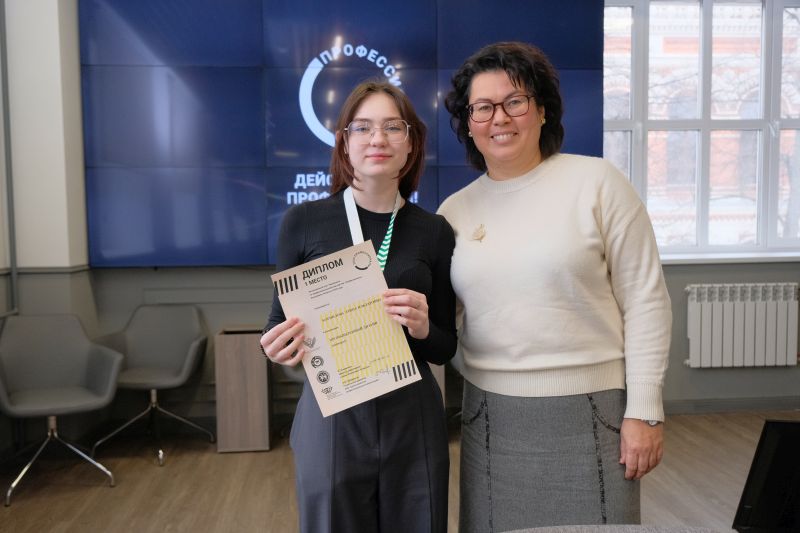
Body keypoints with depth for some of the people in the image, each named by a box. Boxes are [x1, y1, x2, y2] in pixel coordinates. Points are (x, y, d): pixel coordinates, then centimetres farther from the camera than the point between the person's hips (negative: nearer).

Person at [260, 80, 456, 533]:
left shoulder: (435, 231, 1)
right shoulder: (304, 221, -4)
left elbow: (446, 349, 5)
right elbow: (280, 323, 5)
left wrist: (422, 329, -15)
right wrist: (281, 348, -16)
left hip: (413, 421, 2)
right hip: (332, 418, -1)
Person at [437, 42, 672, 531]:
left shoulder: (597, 182, -6)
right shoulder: (454, 210, 5)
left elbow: (645, 302, -6)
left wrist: (644, 411, -8)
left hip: (590, 413, -3)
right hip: (490, 417, 3)